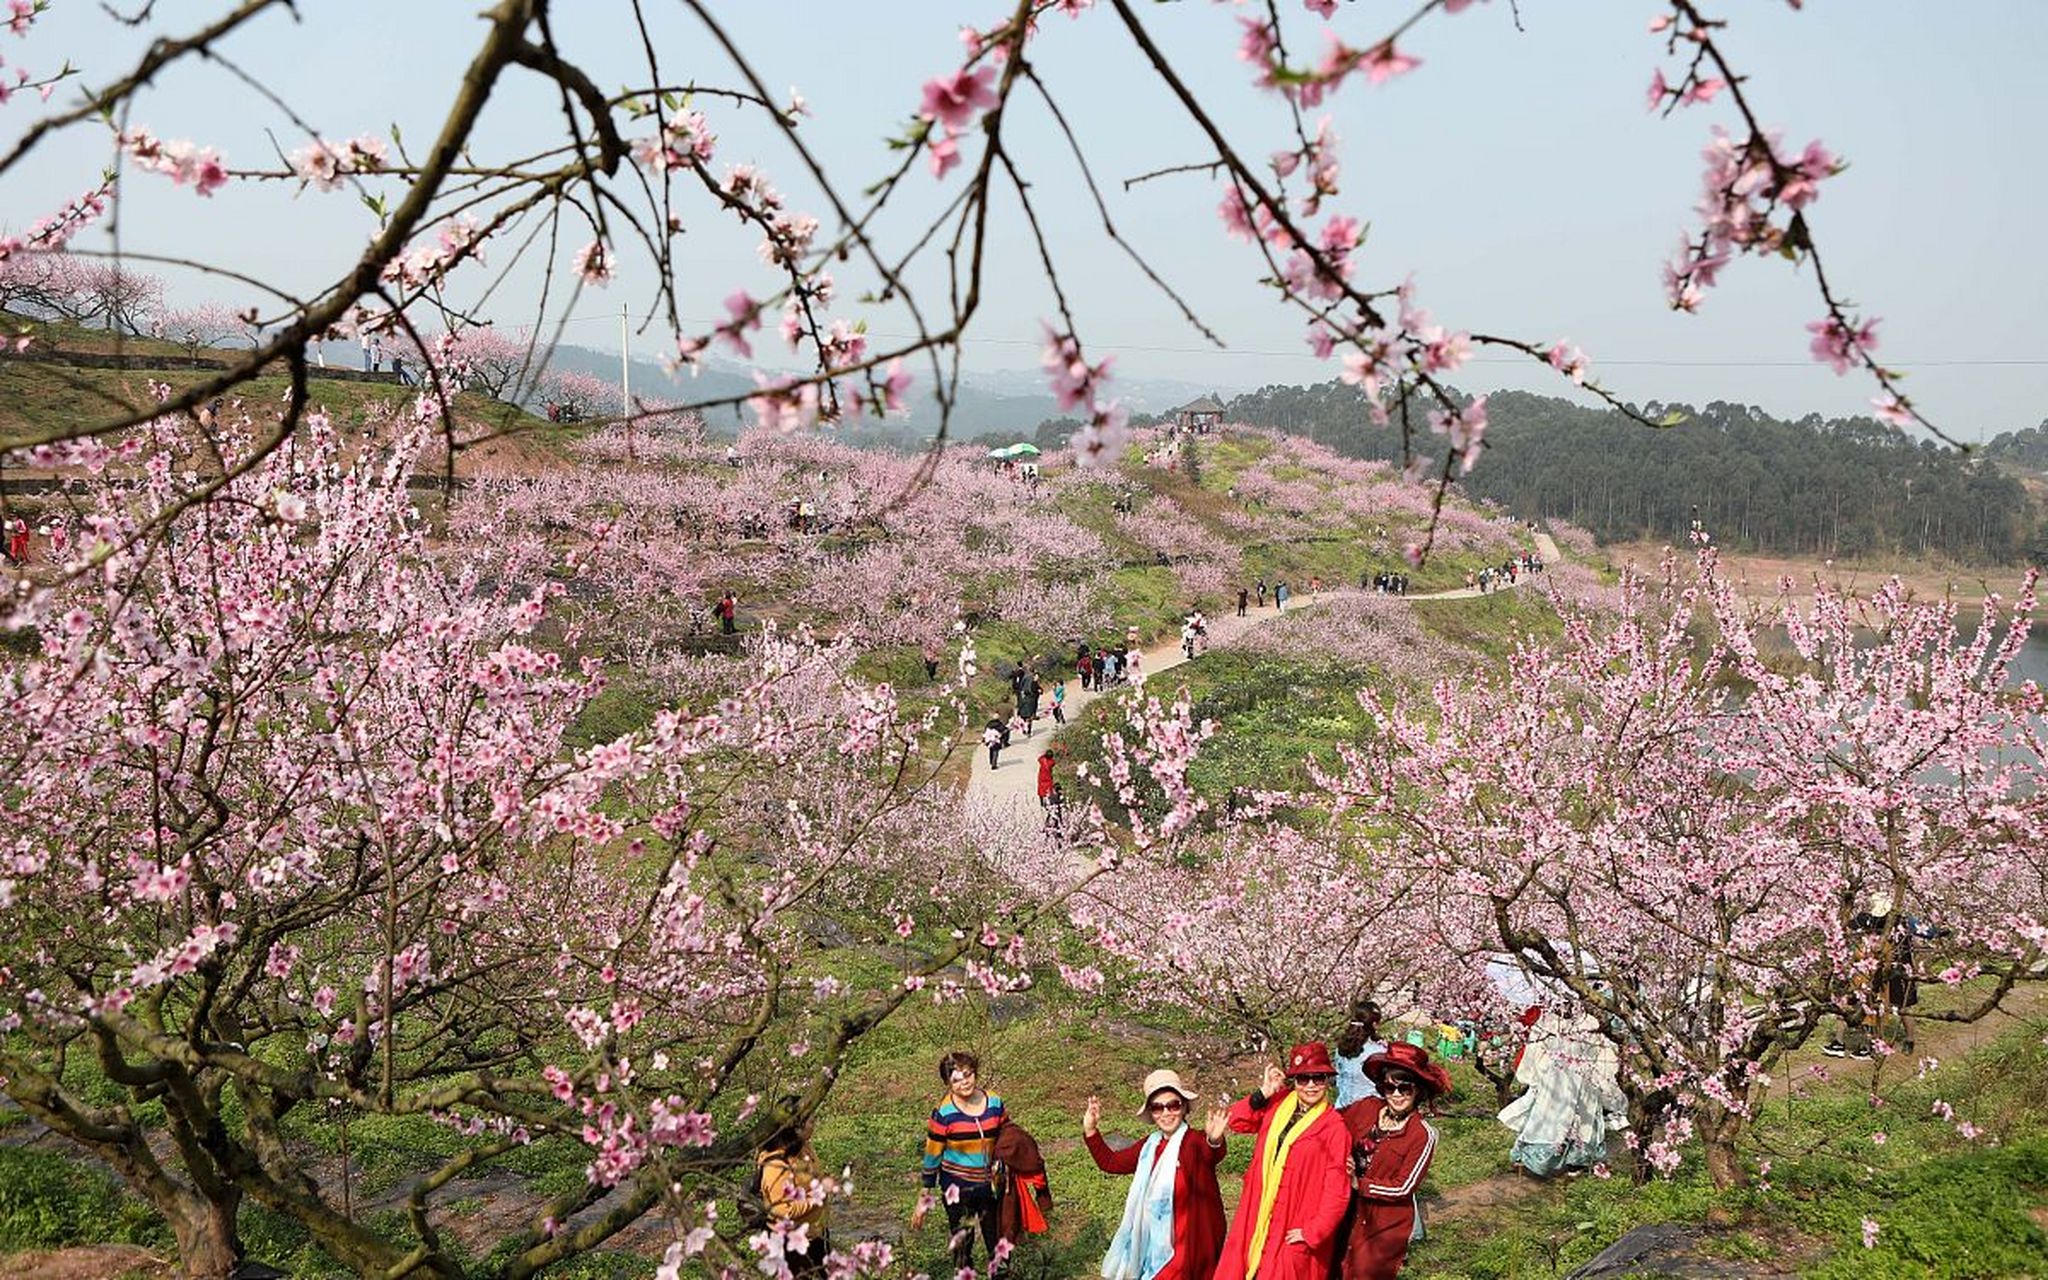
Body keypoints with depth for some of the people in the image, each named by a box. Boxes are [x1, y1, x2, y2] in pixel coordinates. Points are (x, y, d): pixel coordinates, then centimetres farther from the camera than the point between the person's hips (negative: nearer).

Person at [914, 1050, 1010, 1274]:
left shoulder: (995, 1104, -5)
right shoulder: (944, 1113, -15)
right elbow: (932, 1157, -8)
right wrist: (924, 1199, -5)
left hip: (989, 1186, 3)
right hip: (957, 1189, -3)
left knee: (998, 1246, 9)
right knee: (962, 1247, 10)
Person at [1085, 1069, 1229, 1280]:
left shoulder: (1194, 1142, -15)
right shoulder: (1150, 1145, 8)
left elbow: (1212, 1155, -38)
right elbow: (1110, 1162, 19)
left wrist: (1214, 1141, -62)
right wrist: (1090, 1130, 7)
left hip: (1187, 1245, -6)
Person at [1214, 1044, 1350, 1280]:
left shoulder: (1334, 1127, -12)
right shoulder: (1277, 1105, 6)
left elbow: (1337, 1189, -12)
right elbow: (1237, 1121, 6)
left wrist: (1313, 1232, -14)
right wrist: (1263, 1093, -5)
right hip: (1259, 1216, 5)